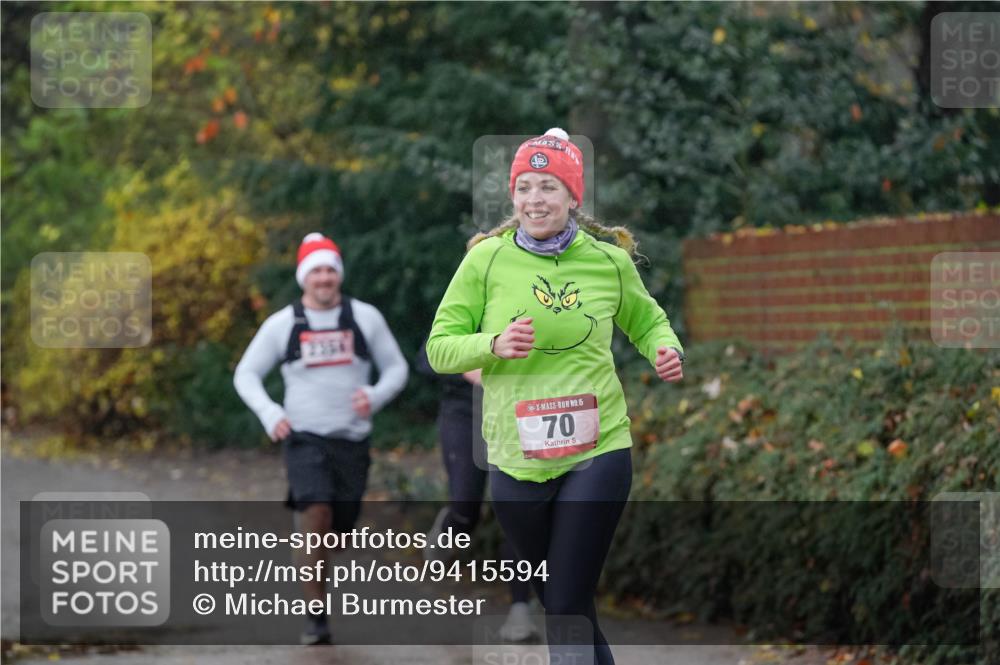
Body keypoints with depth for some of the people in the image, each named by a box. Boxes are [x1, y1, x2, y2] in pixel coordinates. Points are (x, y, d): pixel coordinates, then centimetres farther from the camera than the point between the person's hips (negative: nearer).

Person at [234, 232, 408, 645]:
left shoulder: (365, 317, 4)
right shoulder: (282, 324, 2)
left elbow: (397, 367, 10)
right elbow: (246, 374, 8)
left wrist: (376, 397, -11)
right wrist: (269, 413, -10)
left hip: (352, 440, 2)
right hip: (304, 439, -2)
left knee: (338, 532, 7)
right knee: (318, 517, -23)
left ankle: (303, 517, 45)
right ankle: (316, 618, -18)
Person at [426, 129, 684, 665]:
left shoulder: (609, 261, 0)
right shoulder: (487, 259, -3)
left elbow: (647, 322, 18)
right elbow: (440, 348, -1)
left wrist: (665, 351, -4)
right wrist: (493, 344, -20)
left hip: (596, 455, -2)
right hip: (516, 461, 2)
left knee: (567, 611, -9)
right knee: (561, 606, 15)